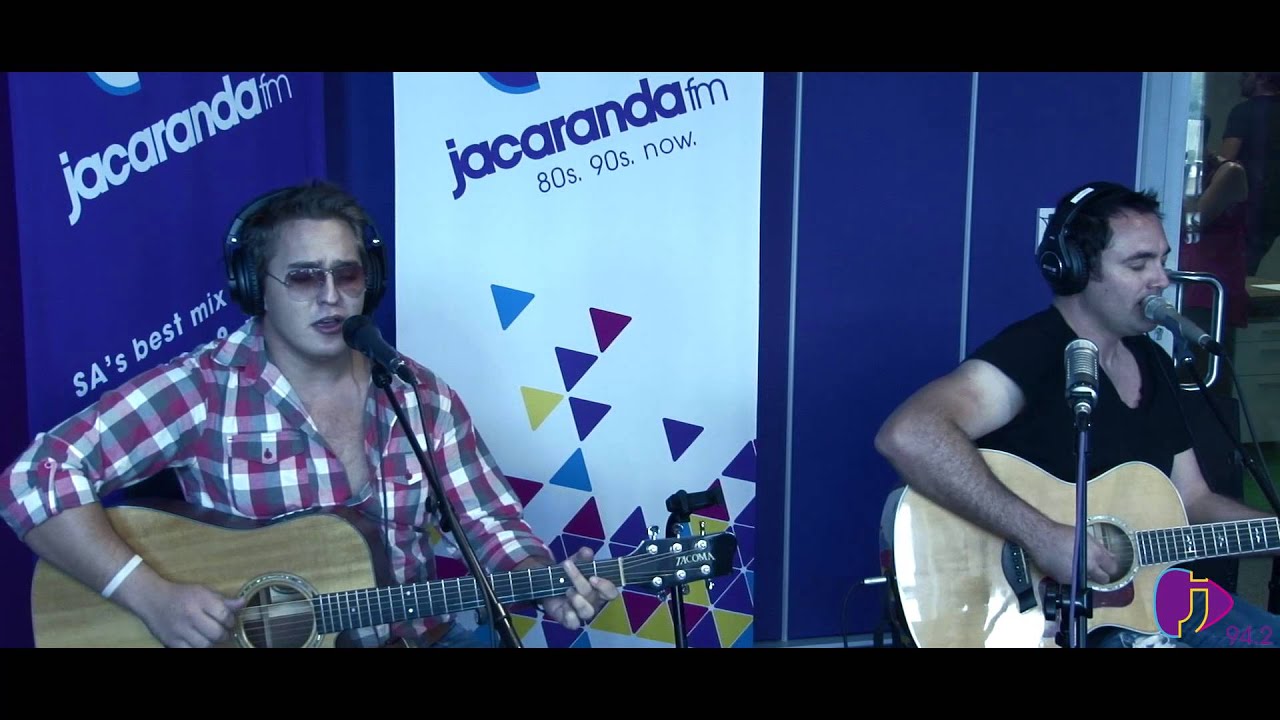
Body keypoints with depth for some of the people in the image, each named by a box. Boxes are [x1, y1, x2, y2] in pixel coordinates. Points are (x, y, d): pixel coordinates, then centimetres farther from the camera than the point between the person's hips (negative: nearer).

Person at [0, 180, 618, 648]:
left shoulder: (423, 398, 2)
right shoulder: (204, 389, -10)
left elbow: (493, 525, 3)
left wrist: (547, 587, -17)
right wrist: (152, 596, -22)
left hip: (415, 635, 4)